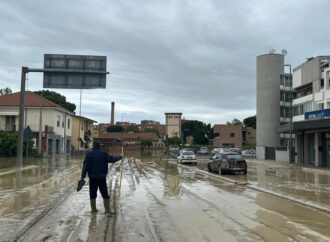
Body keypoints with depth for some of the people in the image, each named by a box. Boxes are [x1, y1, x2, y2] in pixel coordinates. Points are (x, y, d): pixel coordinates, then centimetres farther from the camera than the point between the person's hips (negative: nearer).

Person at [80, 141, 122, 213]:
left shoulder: (88, 154, -1)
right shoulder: (103, 154, -3)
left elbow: (85, 166, -3)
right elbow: (112, 159, 6)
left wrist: (83, 176, 2)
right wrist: (120, 157, 23)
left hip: (92, 178, 1)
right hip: (102, 177, -1)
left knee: (93, 194, 13)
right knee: (105, 194, 4)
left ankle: (93, 209, 18)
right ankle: (107, 210, 3)